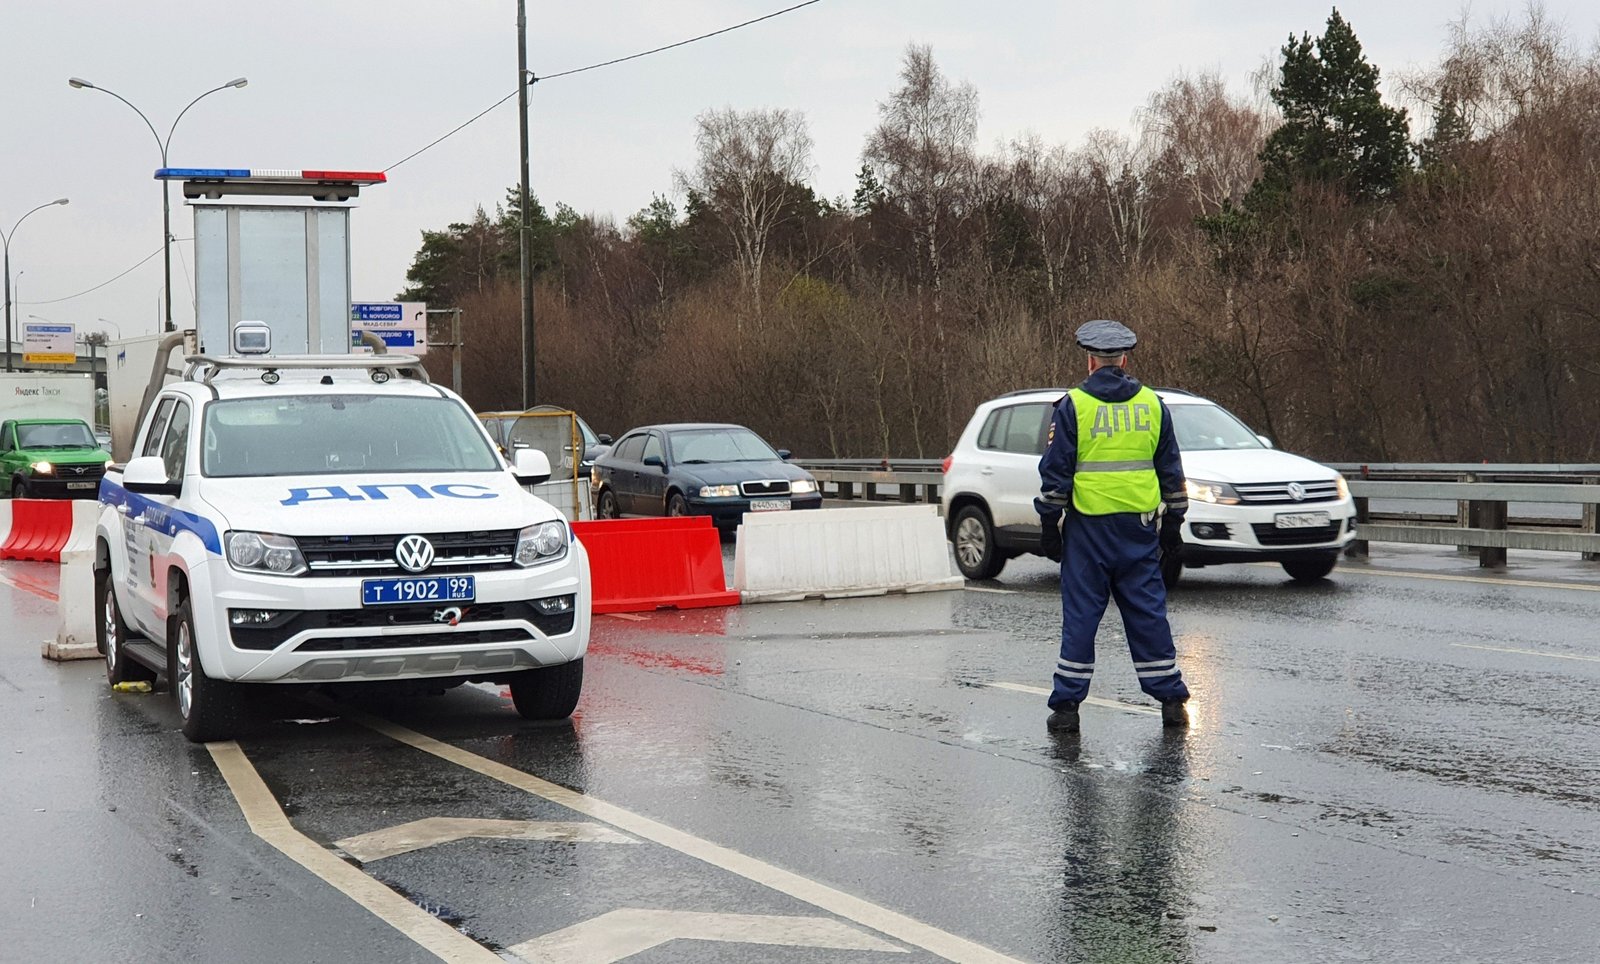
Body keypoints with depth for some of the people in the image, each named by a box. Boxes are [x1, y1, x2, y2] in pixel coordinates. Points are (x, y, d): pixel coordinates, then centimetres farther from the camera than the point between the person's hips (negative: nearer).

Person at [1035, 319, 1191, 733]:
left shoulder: (1072, 406, -4)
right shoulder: (1152, 404, 6)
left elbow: (1055, 472, -4)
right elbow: (1171, 471, 12)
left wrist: (1049, 523, 3)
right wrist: (1173, 522, 19)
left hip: (1088, 527, -2)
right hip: (1139, 527, 3)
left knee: (1080, 614, 2)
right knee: (1148, 612, 9)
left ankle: (1066, 705, 3)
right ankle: (1171, 700, 11)